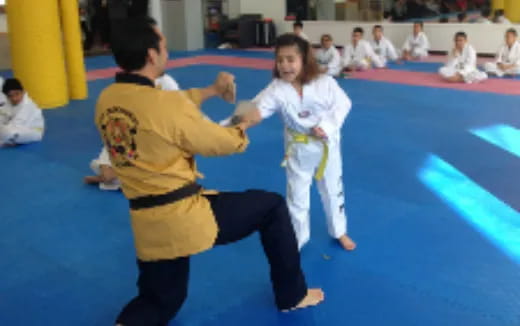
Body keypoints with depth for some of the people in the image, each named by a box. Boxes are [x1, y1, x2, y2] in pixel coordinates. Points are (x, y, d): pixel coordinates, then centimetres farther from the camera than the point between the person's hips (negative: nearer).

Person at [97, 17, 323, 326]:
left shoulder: (106, 100, 2)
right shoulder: (167, 105, -20)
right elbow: (218, 142, -6)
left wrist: (211, 91, 22)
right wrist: (241, 130, 16)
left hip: (147, 224, 7)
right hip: (186, 215, -7)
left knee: (160, 300, 25)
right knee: (272, 206, 13)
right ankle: (292, 295, 26)